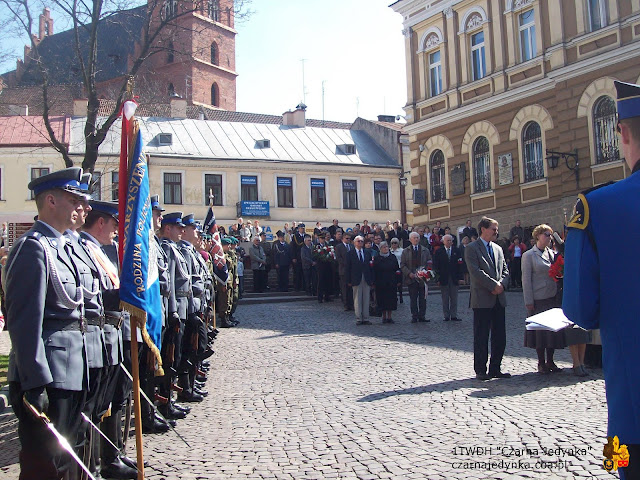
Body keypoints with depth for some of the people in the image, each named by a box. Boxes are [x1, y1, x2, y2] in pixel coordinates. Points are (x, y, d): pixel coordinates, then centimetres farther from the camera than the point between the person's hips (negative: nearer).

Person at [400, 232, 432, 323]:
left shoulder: (425, 250, 10)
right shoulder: (405, 251, 8)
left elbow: (429, 263, 8)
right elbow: (402, 265, 3)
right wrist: (409, 273, -11)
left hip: (422, 278, 1)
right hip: (411, 278, -1)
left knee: (423, 298, 2)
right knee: (413, 298, 1)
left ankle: (422, 316, 9)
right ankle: (414, 316, 6)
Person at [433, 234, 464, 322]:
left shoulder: (456, 251, 7)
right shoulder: (439, 252, 3)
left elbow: (460, 264, 4)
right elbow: (436, 266, 1)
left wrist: (460, 277, -3)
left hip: (454, 278, 1)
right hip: (443, 278, -1)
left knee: (454, 298, 4)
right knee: (445, 299, 3)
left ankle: (454, 316, 9)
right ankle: (446, 316, 9)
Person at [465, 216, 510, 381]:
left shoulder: (498, 249, 18)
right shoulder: (472, 249, -4)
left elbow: (505, 270, 14)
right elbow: (476, 272, -14)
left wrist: (502, 285, -5)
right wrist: (494, 285, -15)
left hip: (499, 299, 7)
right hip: (482, 299, -6)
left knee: (500, 336, 8)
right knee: (481, 337, 0)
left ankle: (495, 368, 18)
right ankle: (480, 370, 8)